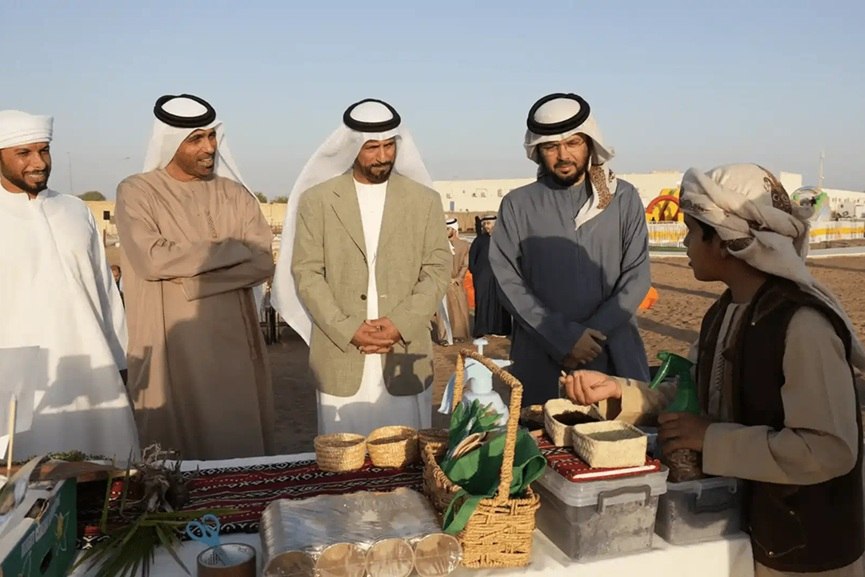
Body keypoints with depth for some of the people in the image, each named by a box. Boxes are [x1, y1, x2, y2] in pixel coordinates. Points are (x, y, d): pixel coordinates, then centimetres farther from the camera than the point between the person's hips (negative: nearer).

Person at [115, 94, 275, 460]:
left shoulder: (235, 195, 9)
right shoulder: (136, 193, 2)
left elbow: (262, 262, -3)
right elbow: (152, 259, -15)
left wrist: (190, 281, -13)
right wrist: (231, 249, -8)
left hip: (233, 343, 3)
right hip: (170, 348, -2)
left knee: (240, 447, 6)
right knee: (177, 453, 5)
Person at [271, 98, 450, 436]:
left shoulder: (424, 200, 6)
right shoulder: (316, 199, 3)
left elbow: (438, 270, 3)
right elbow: (306, 273, -1)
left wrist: (399, 324, -10)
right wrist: (348, 330, -11)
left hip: (405, 358, 1)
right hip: (340, 359, -1)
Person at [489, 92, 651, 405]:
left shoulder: (623, 198, 5)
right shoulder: (517, 205, 3)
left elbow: (637, 275, 1)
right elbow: (508, 281, -3)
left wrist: (592, 334, -10)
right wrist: (564, 337, -12)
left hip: (615, 356, 1)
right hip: (540, 361, 0)